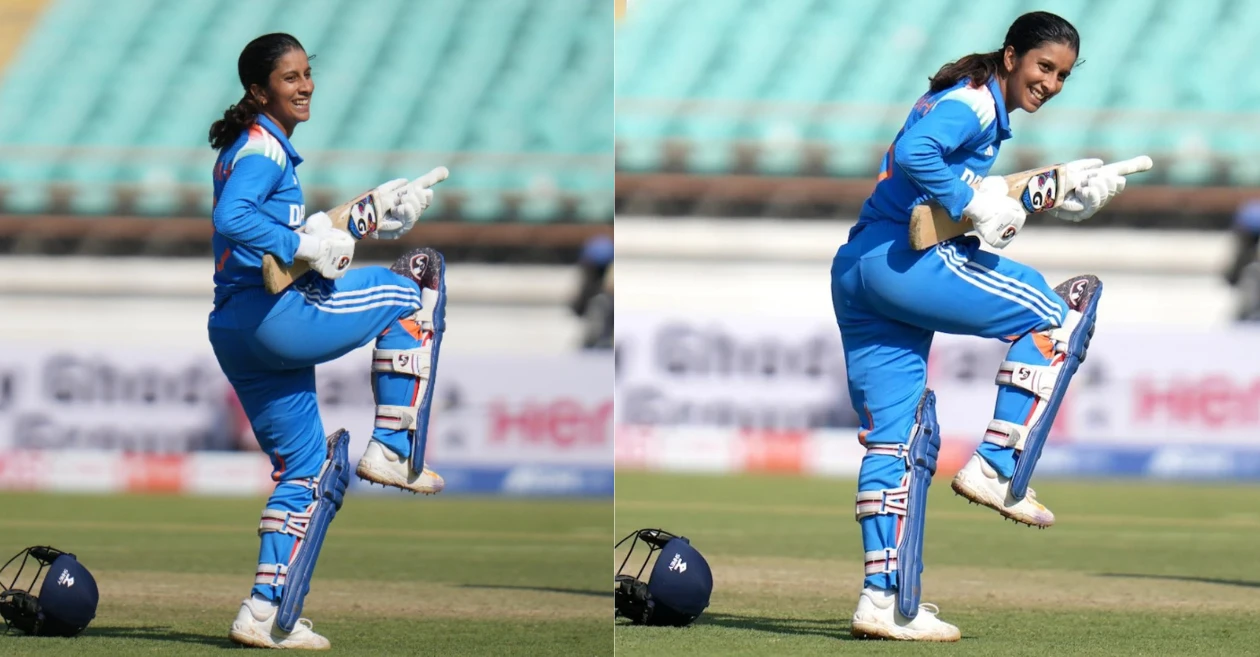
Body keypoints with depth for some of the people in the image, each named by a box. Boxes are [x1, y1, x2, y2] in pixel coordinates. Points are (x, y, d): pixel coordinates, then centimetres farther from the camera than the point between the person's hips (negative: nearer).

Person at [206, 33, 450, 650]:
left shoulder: (262, 147, 23)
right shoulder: (262, 146, -8)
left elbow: (298, 233, 29)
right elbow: (232, 219, -25)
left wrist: (374, 218, 22)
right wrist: (304, 245, -20)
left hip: (235, 332, 10)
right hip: (276, 315, -10)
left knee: (309, 464, 15)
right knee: (413, 290, 5)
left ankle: (268, 611, 11)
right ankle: (393, 448, -1)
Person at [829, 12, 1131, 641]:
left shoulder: (985, 111, 24)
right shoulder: (974, 100, -6)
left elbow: (984, 196, 23)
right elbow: (915, 154, -22)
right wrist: (976, 206, -17)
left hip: (852, 271, 10)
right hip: (903, 258, -10)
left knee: (897, 438, 9)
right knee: (1056, 313, 0)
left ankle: (886, 598, 5)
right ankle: (996, 467, -6)